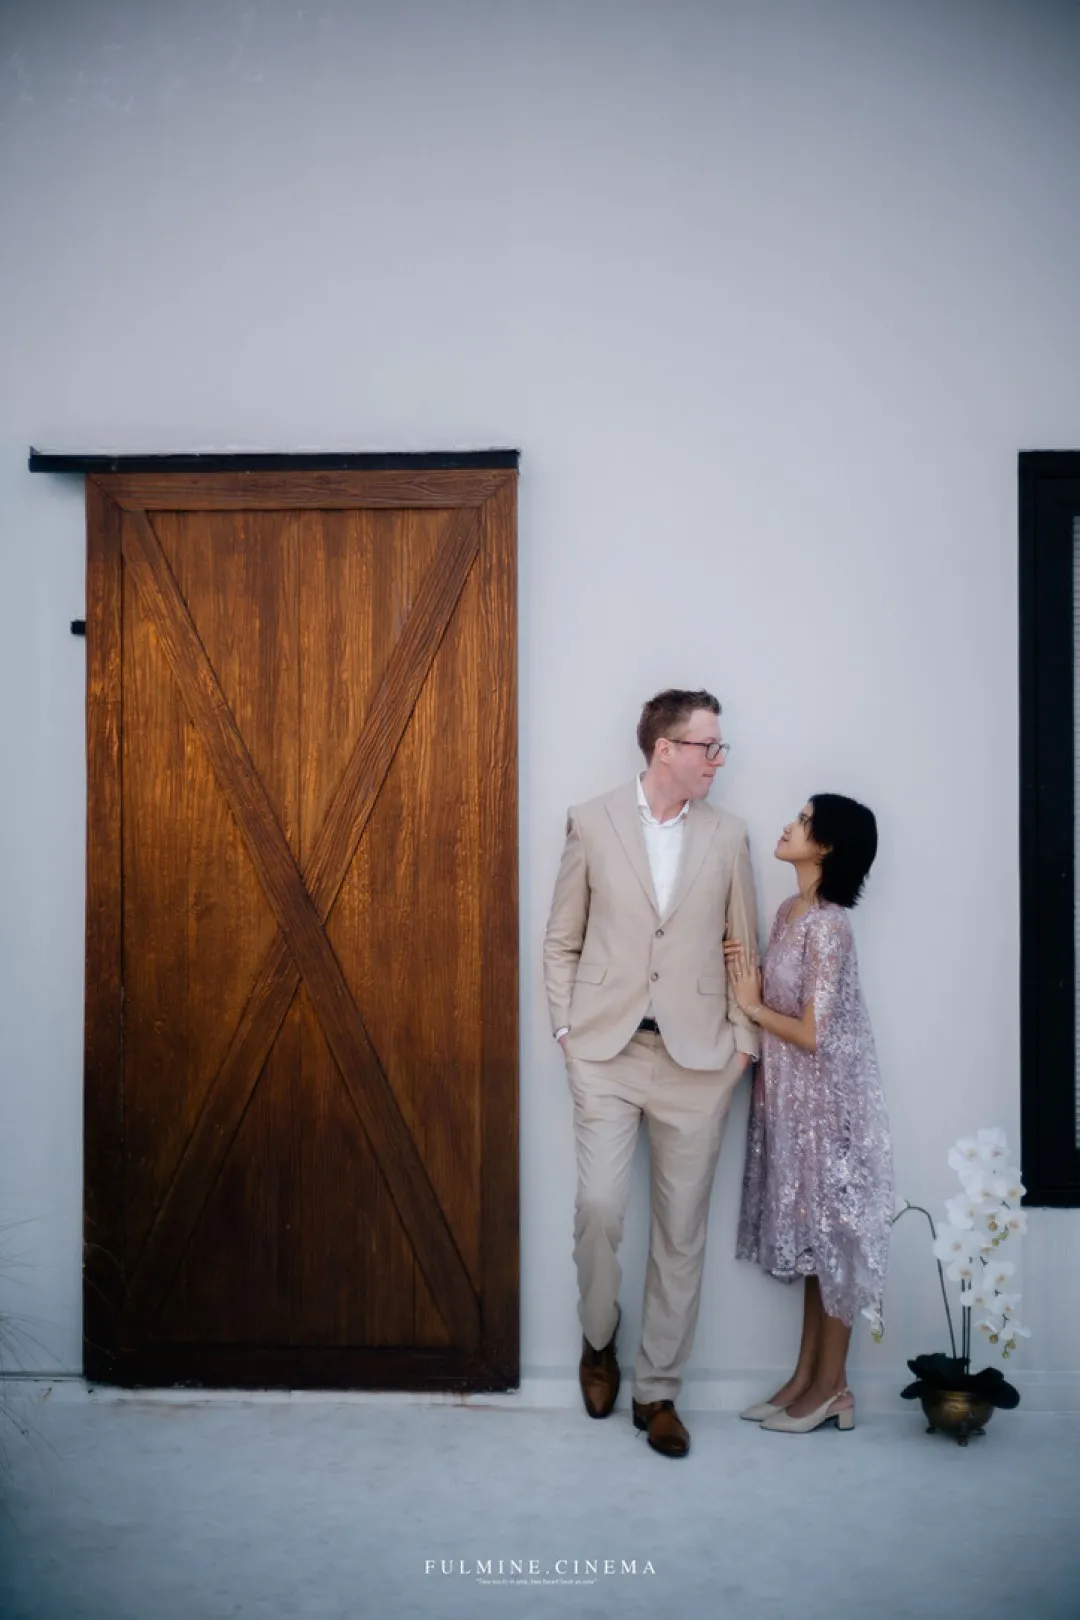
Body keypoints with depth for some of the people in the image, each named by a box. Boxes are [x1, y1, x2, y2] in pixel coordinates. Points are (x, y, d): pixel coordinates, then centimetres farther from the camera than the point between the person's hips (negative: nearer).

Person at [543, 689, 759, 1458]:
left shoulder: (728, 835, 6)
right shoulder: (592, 822, 3)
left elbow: (744, 948, 9)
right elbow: (562, 940, 7)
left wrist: (743, 1042, 1)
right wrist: (566, 1026, -2)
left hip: (697, 1054, 2)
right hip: (608, 1048, -1)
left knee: (682, 1228, 6)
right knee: (599, 1206, -8)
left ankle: (658, 1390, 22)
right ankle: (599, 1339, 23)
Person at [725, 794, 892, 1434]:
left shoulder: (827, 924, -21)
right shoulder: (789, 912, 7)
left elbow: (814, 1034, -22)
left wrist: (752, 1005, -9)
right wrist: (749, 975, -4)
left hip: (828, 1103, -9)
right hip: (794, 1100, 9)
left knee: (833, 1237, 4)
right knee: (810, 1239, 15)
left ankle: (832, 1388, 17)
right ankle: (806, 1377, 26)